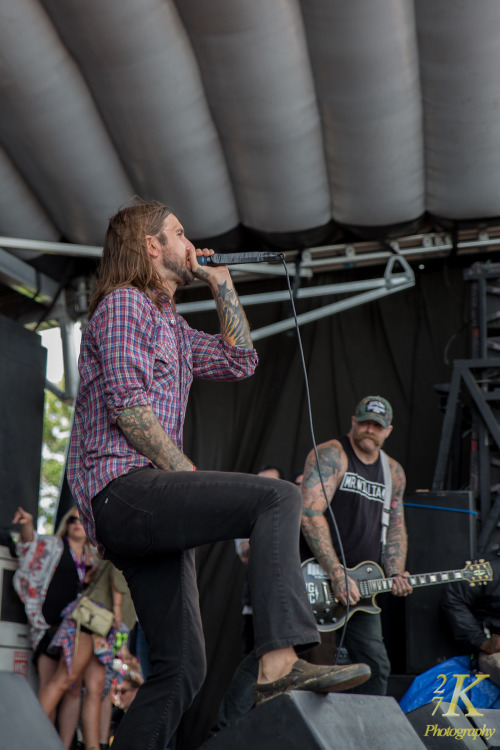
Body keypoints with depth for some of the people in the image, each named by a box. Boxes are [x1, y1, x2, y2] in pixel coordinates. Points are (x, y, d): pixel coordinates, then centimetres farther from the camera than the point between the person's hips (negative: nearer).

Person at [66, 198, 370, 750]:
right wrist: (193, 481, -13)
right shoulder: (124, 303, -1)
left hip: (147, 508, 10)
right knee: (278, 497, -24)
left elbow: (239, 361, 29)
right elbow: (127, 406, -13)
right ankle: (280, 660, -36)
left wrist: (220, 282, 25)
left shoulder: (170, 324, 28)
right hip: (122, 490, -10)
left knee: (181, 668, 5)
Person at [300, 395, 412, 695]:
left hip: (361, 585, 7)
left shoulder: (394, 472, 13)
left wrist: (395, 574, 1)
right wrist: (337, 574, -24)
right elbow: (310, 514, -20)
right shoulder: (331, 456, -10)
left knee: (377, 666, 7)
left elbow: (395, 527, 20)